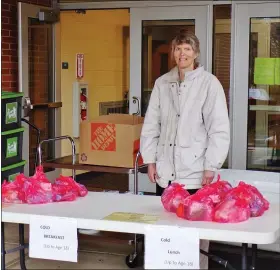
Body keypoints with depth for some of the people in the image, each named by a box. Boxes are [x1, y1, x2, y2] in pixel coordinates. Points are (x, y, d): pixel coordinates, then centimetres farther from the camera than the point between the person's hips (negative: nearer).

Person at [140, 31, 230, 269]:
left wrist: (210, 167, -9)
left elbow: (219, 129, -7)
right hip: (166, 171, 4)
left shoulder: (209, 83, -5)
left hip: (195, 172, -4)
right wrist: (150, 160, 7)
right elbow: (151, 124, 11)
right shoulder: (162, 83, 8)